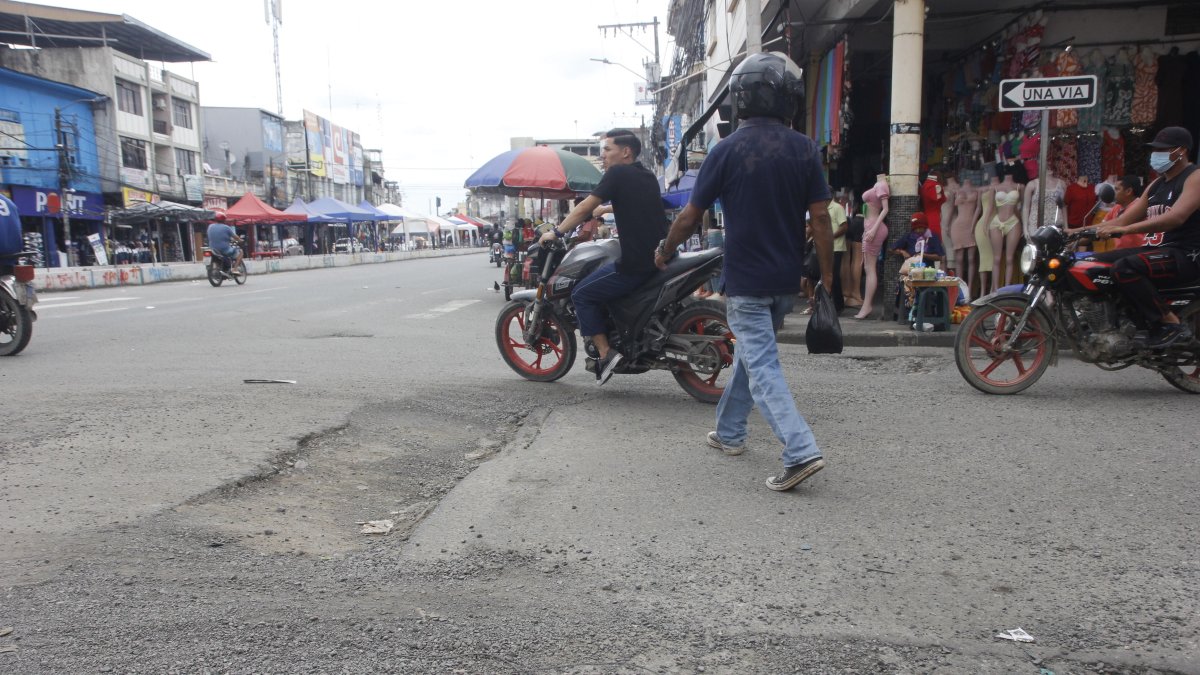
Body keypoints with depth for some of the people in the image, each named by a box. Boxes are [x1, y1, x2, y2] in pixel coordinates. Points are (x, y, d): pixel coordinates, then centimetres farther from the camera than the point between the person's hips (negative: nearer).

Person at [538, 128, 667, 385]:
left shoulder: (618, 174, -6)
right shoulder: (648, 177, 17)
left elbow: (584, 208, -7)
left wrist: (556, 232, 1)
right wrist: (602, 210, 39)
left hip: (635, 264, -9)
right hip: (660, 257, 9)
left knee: (582, 294, 2)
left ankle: (605, 352, -5)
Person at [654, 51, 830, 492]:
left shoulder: (727, 150, -10)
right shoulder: (805, 149, 0)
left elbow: (690, 216, -5)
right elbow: (820, 217, -3)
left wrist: (664, 252, 12)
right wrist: (827, 279, 4)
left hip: (745, 282, -5)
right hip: (787, 281, 5)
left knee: (762, 366, -4)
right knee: (751, 353, 21)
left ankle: (801, 452, -15)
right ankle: (729, 432, 34)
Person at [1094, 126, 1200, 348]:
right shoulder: (1156, 184, 18)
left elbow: (1176, 218, -26)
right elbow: (1123, 221, 16)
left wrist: (1124, 229, -34)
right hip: (1153, 249, 9)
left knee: (1124, 268, -33)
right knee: (1096, 263, 1)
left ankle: (1171, 323, -23)